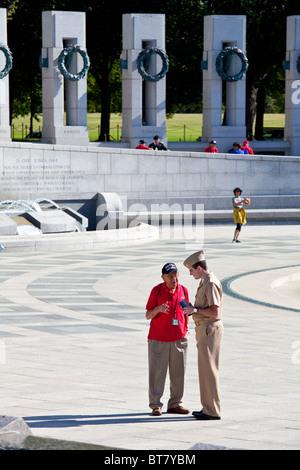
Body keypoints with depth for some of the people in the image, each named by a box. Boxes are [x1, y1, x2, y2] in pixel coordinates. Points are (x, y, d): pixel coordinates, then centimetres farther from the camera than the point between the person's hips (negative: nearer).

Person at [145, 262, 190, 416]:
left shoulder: (183, 291, 5)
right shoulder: (157, 290, -5)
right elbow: (148, 315, -3)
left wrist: (186, 329, 7)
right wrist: (157, 309, -23)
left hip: (179, 339, 4)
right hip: (158, 339, -4)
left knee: (178, 373, 5)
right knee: (157, 372, -4)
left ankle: (174, 404, 15)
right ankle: (155, 405, 3)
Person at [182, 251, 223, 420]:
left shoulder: (211, 284, -18)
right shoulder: (205, 282, 16)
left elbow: (215, 312, -23)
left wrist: (195, 310, -15)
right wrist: (192, 309, 10)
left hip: (210, 329, -11)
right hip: (204, 328, 11)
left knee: (208, 370, -8)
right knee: (206, 369, 13)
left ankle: (213, 411, -5)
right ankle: (209, 407, 17)